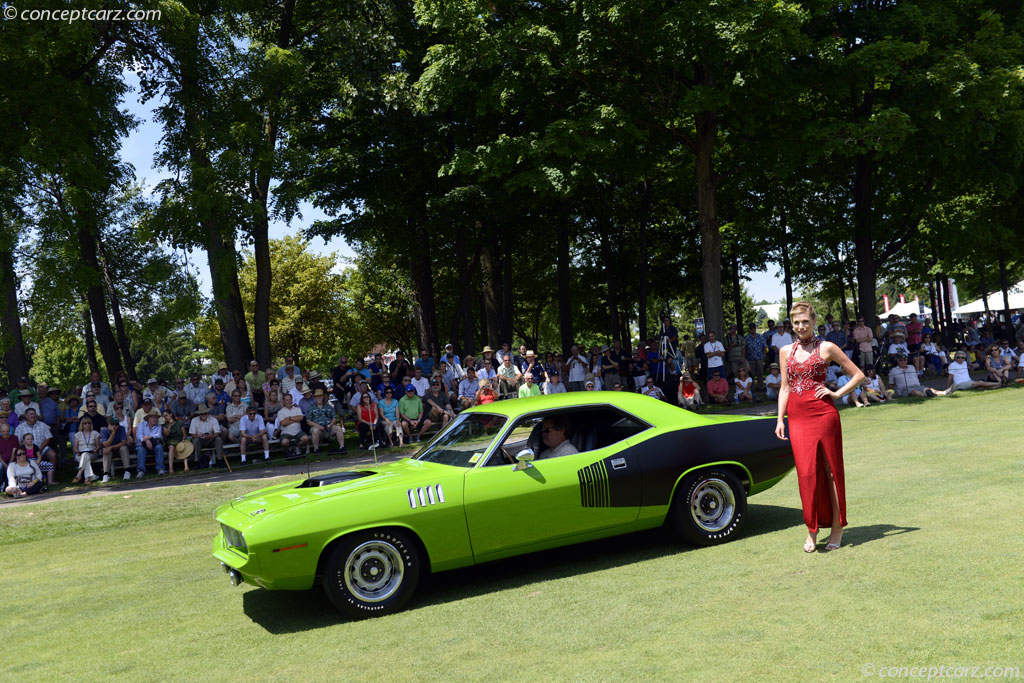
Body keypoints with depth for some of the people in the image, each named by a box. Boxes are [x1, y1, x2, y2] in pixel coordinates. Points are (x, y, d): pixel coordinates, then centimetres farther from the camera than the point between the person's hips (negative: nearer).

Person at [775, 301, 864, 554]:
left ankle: (837, 527, 14)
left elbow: (858, 375, 6)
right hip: (797, 418, 3)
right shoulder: (786, 352, 12)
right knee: (806, 473, 0)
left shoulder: (826, 348, 1)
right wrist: (780, 419, 7)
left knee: (830, 471, 3)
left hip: (823, 414, -3)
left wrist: (836, 393, -6)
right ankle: (812, 531, 9)